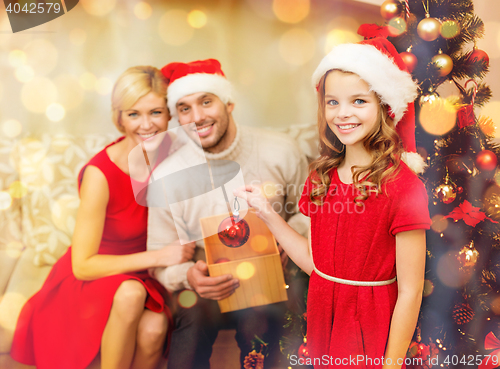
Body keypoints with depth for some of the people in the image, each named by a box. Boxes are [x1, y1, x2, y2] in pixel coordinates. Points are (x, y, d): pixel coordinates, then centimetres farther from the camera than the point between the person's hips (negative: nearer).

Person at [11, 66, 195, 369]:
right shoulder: (100, 174, -23)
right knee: (131, 293, -36)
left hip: (143, 275, 3)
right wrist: (158, 256, -26)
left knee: (153, 329, -29)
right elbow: (82, 265, -19)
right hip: (92, 278, -3)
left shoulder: (170, 157, -10)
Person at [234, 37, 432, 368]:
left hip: (371, 334, -5)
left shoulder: (403, 186, -18)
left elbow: (410, 292, -16)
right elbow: (314, 262, 3)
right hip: (323, 320, 5)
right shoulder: (321, 177, 0)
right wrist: (266, 213, -1)